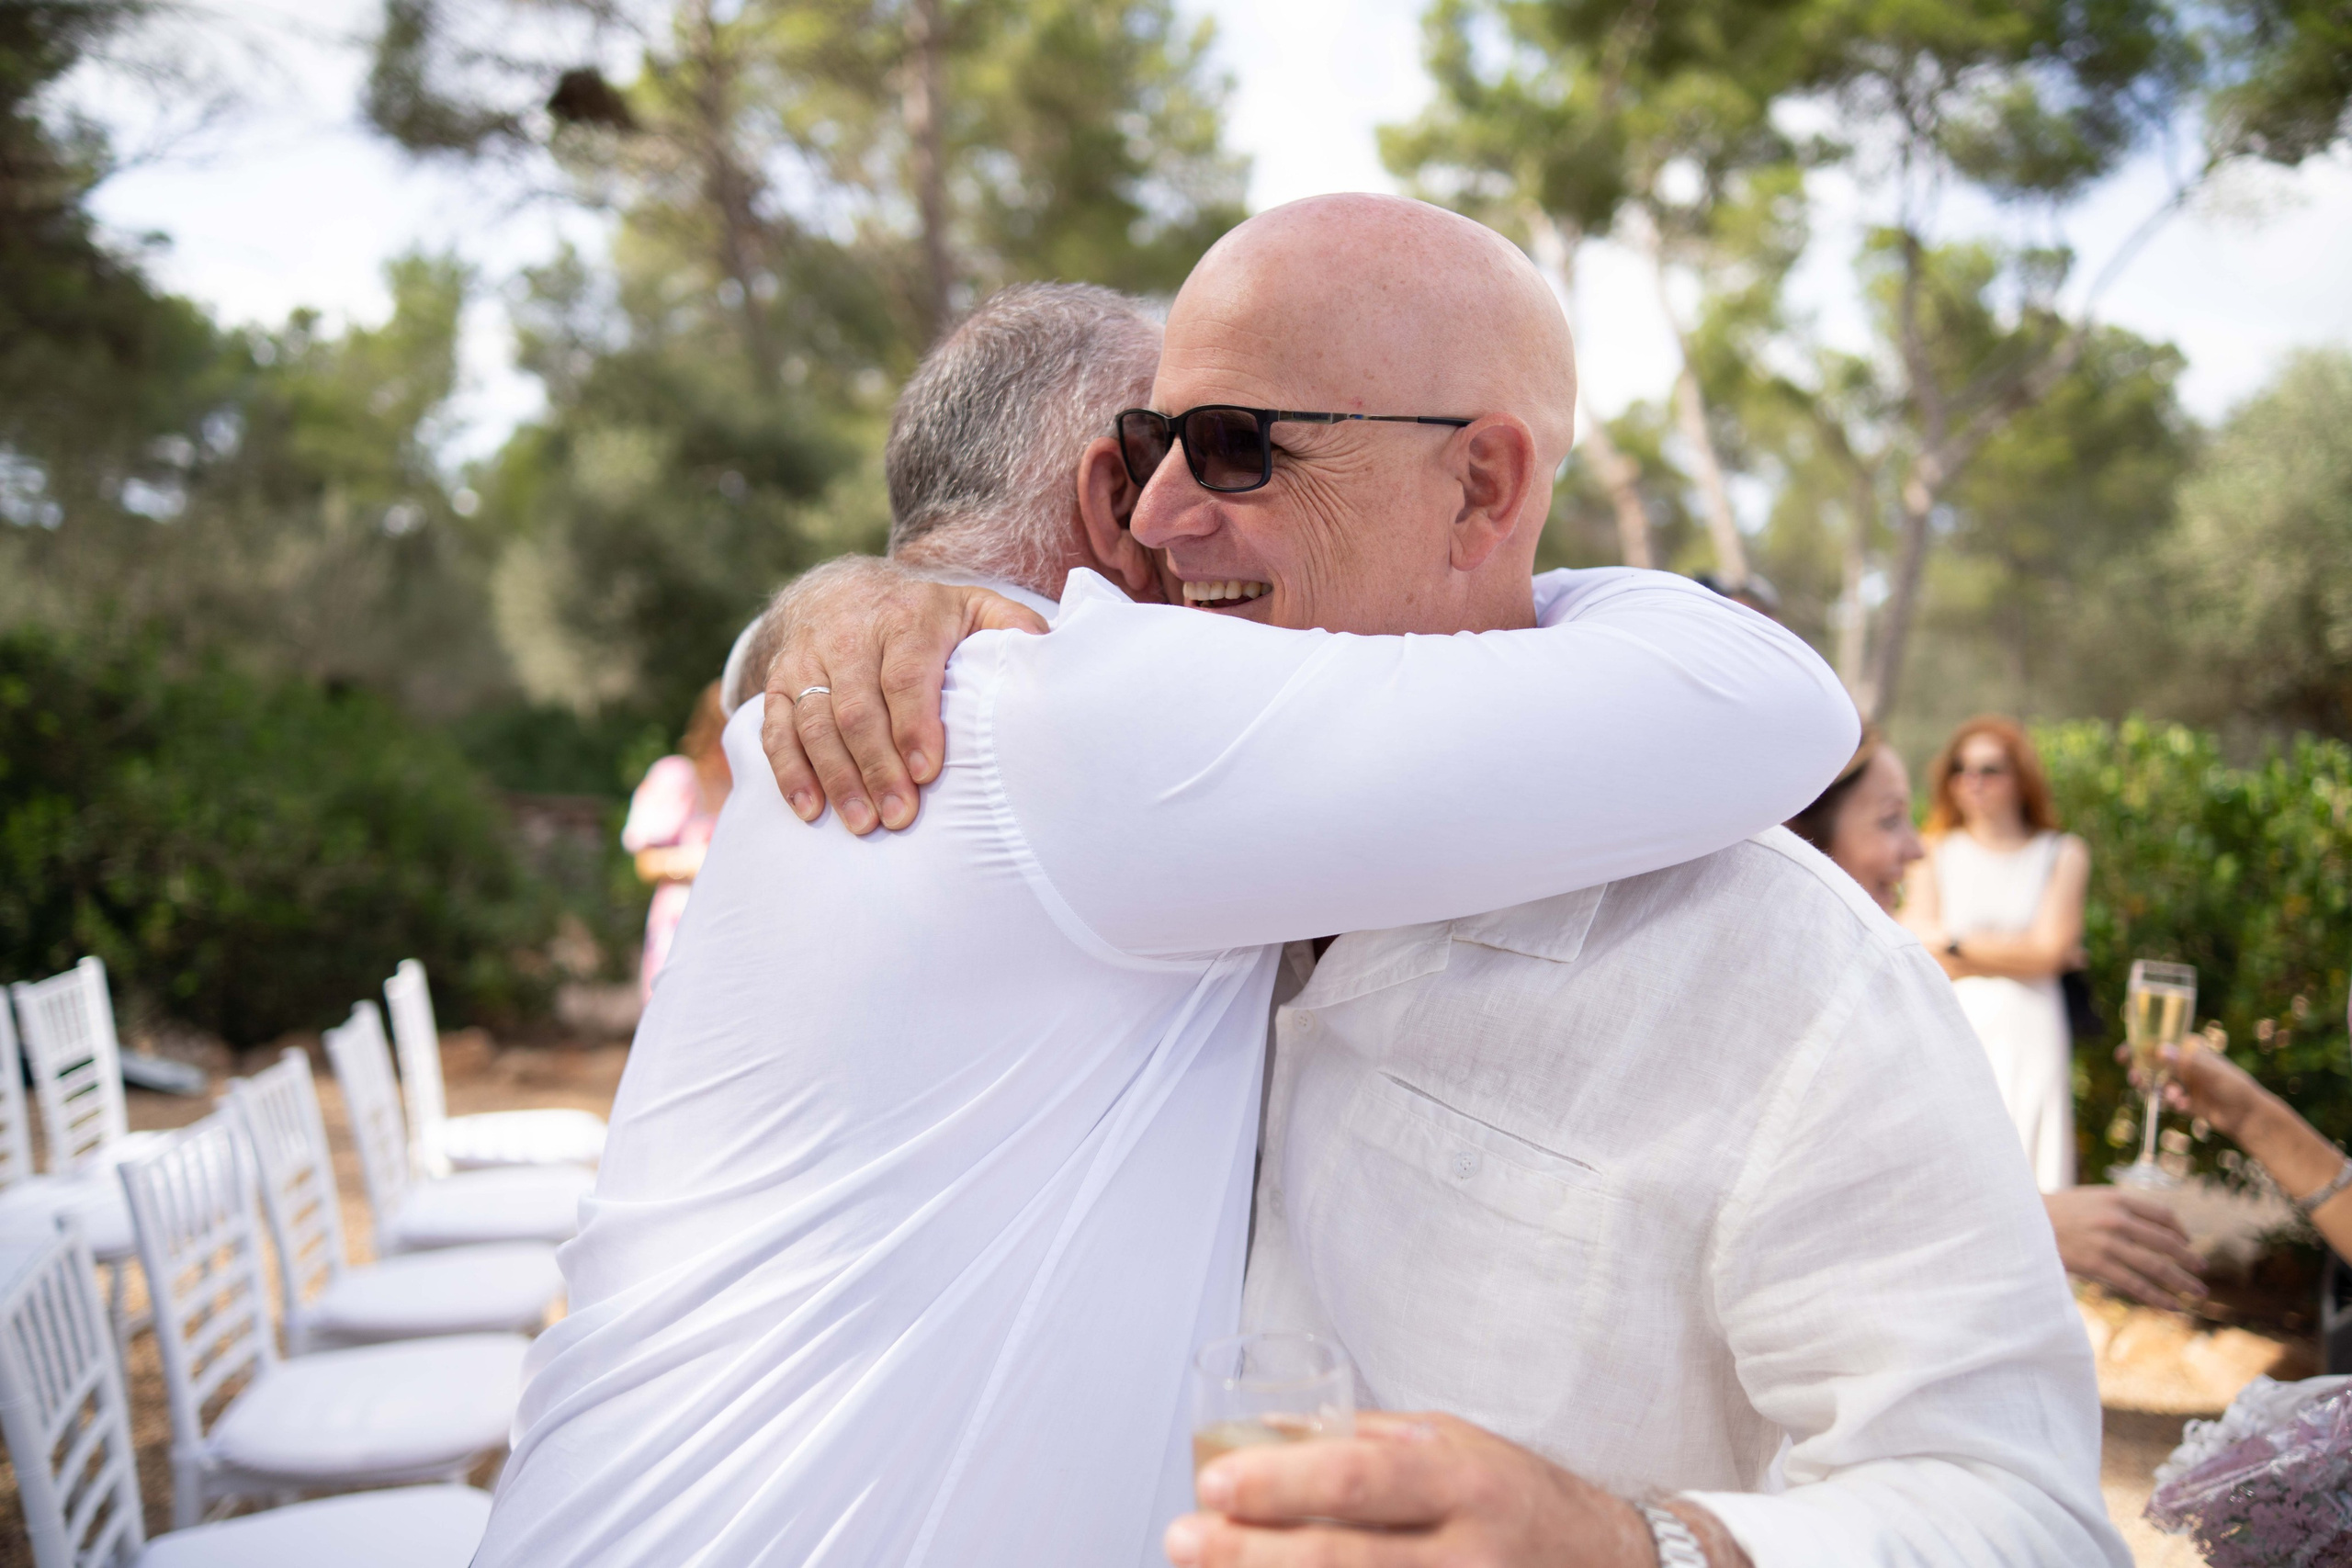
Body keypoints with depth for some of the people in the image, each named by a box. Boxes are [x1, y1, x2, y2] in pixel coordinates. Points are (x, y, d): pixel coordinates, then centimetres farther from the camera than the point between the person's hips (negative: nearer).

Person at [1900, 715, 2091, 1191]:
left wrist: (1957, 945, 1)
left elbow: (2048, 951, 0)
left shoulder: (2063, 855, 10)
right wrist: (2015, 951, -2)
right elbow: (1917, 950, 1)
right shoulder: (1935, 853, 11)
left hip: (2027, 1032, 0)